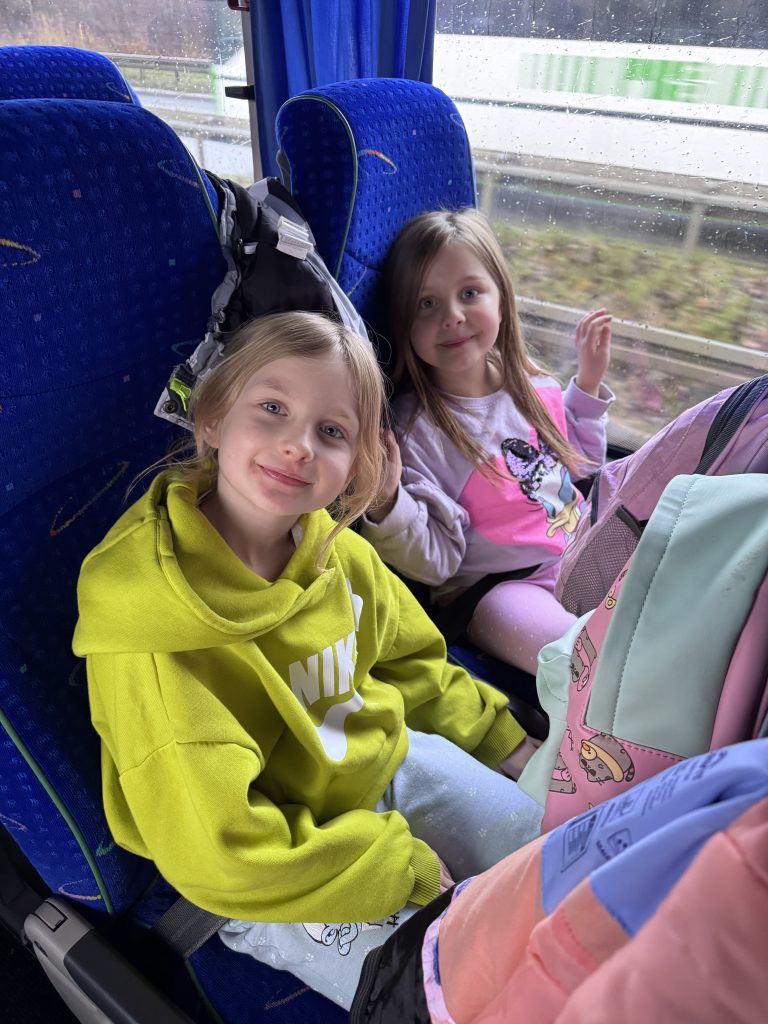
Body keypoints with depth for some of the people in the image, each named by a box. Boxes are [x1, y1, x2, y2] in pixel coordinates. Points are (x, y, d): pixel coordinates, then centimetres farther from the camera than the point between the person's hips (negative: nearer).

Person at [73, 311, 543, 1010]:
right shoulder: (152, 614, -32)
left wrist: (503, 742, 9)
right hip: (274, 885, -5)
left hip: (391, 765, 6)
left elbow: (410, 665, 7)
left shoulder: (339, 554, -13)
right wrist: (406, 867, -20)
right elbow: (217, 850, -28)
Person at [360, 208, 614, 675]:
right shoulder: (413, 430, -14)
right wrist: (385, 503, -31)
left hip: (585, 561, 7)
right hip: (498, 588, -7)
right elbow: (435, 562, -14)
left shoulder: (537, 388, 5)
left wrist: (588, 382, 14)